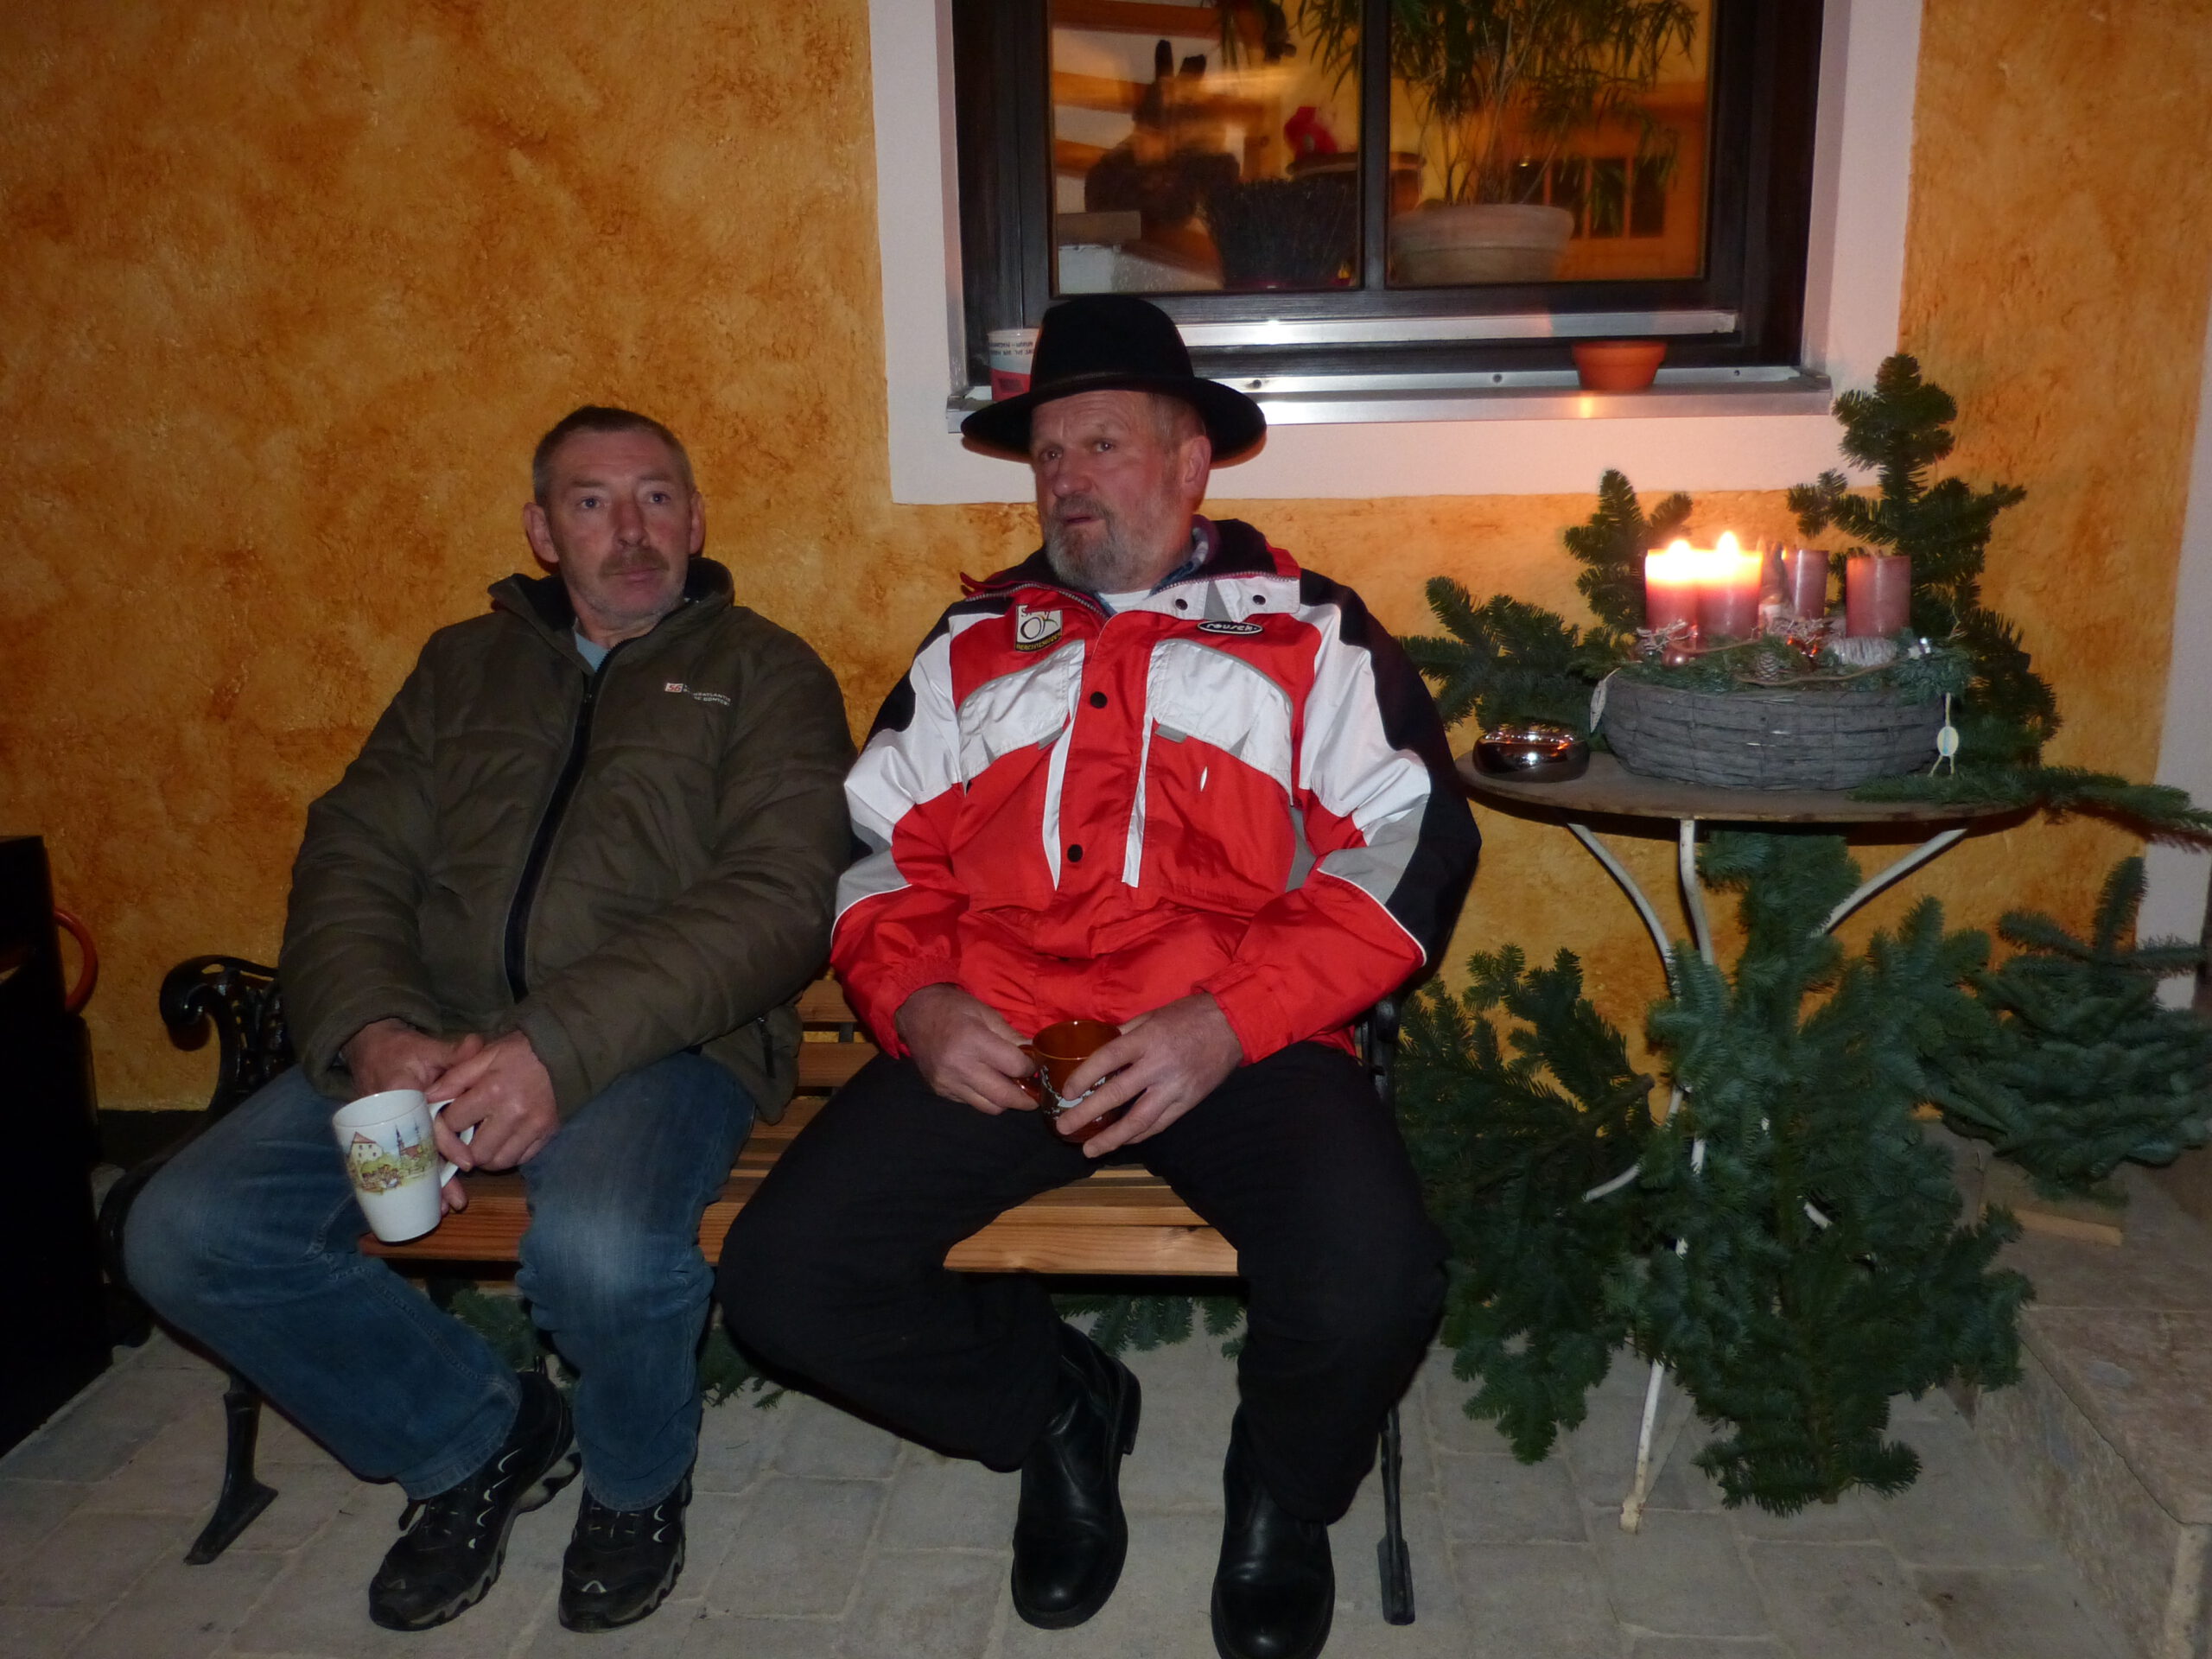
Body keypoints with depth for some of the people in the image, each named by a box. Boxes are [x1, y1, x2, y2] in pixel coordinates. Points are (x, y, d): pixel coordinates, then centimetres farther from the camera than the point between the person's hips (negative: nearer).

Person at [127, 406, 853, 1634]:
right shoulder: (464, 667, 21)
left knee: (599, 1247, -34)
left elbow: (777, 898, -9)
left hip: (657, 1039, -4)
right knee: (186, 1235, -13)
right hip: (427, 1039, 5)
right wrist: (375, 1034, -12)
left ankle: (635, 1482, 4)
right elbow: (350, 860, 10)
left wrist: (558, 1048, -21)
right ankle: (477, 1437, 12)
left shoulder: (763, 673, 6)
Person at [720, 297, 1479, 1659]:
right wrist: (915, 1003, -3)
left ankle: (1283, 1498, 11)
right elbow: (878, 846, 18)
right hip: (991, 1039, 3)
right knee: (783, 1280, -15)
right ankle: (1058, 1410, 15)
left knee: (1372, 1286, -28)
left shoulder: (1309, 629, 14)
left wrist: (1227, 1023, -13)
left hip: (1240, 1037, -2)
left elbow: (1412, 844, 1)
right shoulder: (975, 645, 23)